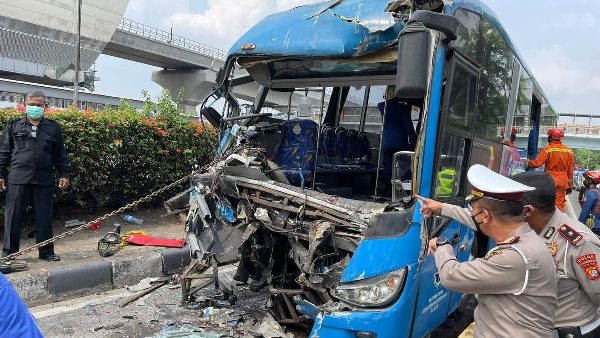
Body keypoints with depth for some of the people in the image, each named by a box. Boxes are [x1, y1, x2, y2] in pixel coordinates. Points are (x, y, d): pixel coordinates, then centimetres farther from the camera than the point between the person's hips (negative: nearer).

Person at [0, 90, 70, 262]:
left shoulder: (53, 127, 13)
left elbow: (60, 154, 13)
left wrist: (64, 174, 6)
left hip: (44, 179, 1)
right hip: (18, 178, -1)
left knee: (44, 217, 5)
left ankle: (46, 252, 16)